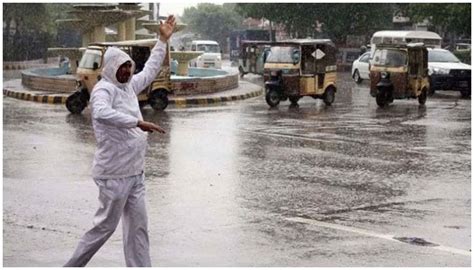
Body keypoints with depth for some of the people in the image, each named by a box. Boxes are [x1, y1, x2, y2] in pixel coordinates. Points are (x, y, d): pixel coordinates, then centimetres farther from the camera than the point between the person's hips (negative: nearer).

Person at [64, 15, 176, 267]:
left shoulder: (129, 86, 11)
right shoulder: (103, 89, -16)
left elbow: (150, 70, 28)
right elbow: (101, 113, -38)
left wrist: (163, 40, 26)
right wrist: (138, 122, -39)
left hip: (135, 172, 8)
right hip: (114, 173, -8)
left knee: (138, 226, 8)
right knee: (105, 225, 0)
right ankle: (72, 265, 14)